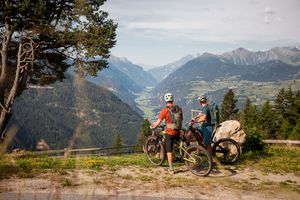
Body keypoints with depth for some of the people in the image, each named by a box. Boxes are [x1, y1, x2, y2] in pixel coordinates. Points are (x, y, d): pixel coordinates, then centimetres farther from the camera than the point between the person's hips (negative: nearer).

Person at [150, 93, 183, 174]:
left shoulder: (165, 110, -12)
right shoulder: (178, 108, 3)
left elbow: (158, 122, -11)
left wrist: (152, 127, 8)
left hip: (170, 132, -4)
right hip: (178, 132, 4)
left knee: (169, 150, 2)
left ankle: (171, 169, 3)